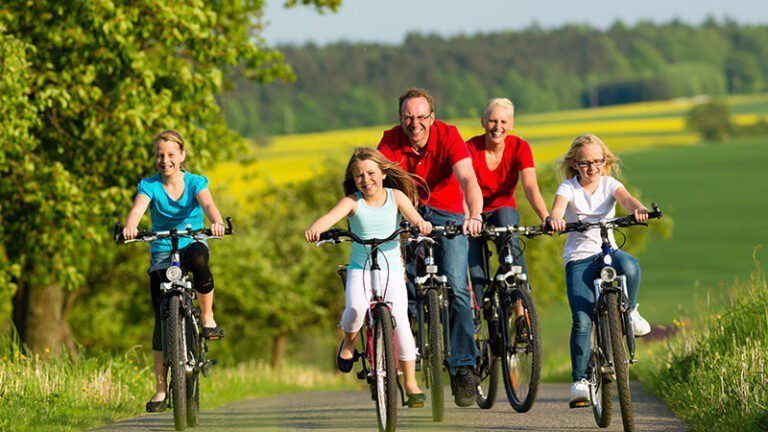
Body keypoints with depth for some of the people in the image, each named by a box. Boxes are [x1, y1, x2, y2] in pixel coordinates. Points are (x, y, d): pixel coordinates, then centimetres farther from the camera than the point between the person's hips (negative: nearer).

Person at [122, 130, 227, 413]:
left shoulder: (195, 182, -3)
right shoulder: (149, 186, -3)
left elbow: (207, 203, -23)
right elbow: (138, 208, -23)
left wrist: (216, 222, -46)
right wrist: (130, 227, -46)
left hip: (192, 243, -1)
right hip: (162, 251, 1)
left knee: (199, 259, -39)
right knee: (162, 318, -8)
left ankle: (208, 318, -18)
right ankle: (161, 387, -2)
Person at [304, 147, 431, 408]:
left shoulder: (395, 196, 1)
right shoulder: (353, 201, -3)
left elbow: (410, 213, -17)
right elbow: (332, 216, -22)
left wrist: (421, 223, -42)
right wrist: (315, 229, -45)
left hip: (392, 269, 1)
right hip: (360, 269, -1)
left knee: (400, 320, -15)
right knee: (356, 307, -29)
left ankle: (410, 383, -3)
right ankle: (349, 342, 6)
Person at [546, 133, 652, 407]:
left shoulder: (609, 185, 5)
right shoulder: (569, 188, 0)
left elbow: (625, 198, -16)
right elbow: (559, 206, -21)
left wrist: (638, 209, -41)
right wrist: (555, 219, -47)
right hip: (578, 258, -1)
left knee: (629, 267, -36)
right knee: (581, 320, -16)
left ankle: (629, 312, -6)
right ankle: (579, 380, -6)